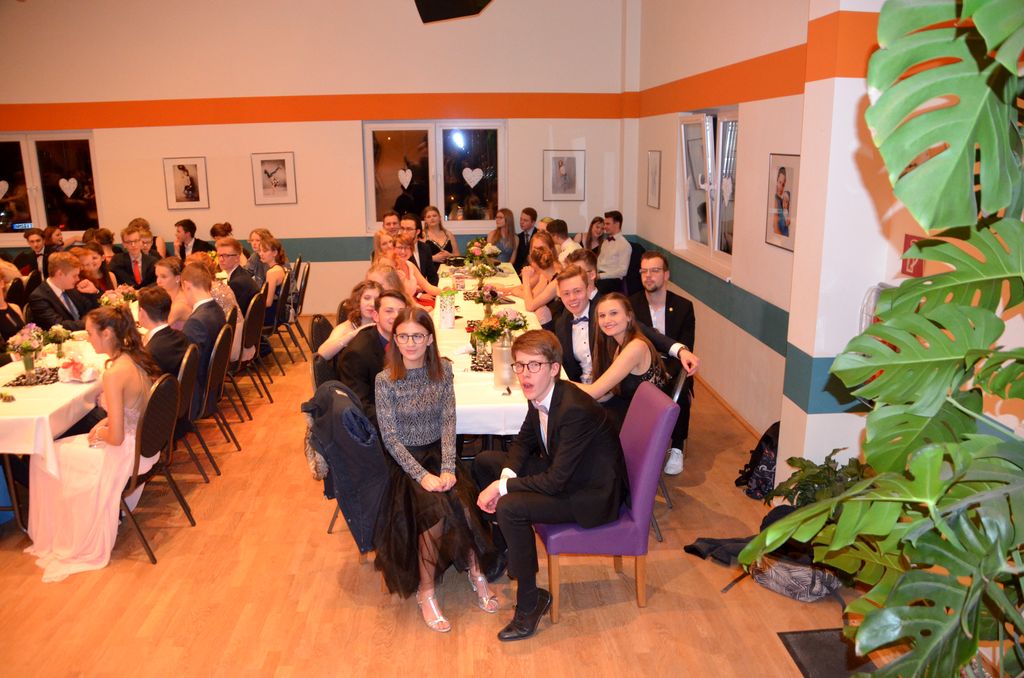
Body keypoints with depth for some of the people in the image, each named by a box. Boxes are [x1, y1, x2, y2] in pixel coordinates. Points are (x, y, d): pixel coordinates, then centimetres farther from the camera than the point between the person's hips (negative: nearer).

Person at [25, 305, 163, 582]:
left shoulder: (114, 372, -28)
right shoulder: (136, 357, -2)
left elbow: (116, 437, -25)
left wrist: (99, 433, -4)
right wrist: (104, 423, 4)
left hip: (127, 453, -8)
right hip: (145, 443, 8)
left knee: (43, 458, 11)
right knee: (61, 448, 27)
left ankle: (59, 535, 31)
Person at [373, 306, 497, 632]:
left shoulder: (443, 370, -3)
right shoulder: (385, 380, -11)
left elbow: (448, 422, -5)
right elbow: (390, 437, -12)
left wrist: (447, 469, -18)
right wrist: (422, 476, -20)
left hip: (437, 453, 3)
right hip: (404, 460, -3)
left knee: (463, 504, -25)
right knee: (436, 509, -27)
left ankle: (474, 572, -2)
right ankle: (425, 592, -10)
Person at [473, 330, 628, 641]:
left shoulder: (576, 410, -32)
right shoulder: (539, 396, -6)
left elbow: (556, 481, -30)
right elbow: (524, 441, 11)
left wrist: (503, 487, -21)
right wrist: (507, 475, -7)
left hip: (592, 496, -9)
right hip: (562, 472, 9)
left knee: (511, 508, -28)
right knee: (485, 461, 10)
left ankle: (530, 601, -8)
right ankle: (503, 548, 27)